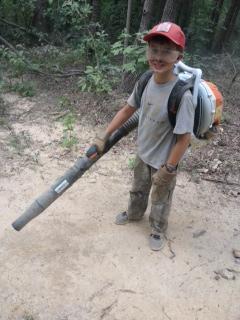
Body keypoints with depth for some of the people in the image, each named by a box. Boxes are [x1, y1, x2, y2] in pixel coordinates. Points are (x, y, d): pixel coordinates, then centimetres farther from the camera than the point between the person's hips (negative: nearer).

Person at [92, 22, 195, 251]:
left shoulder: (182, 95, -33)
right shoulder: (145, 81, -13)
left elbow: (184, 138, -27)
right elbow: (128, 110, -1)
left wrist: (168, 170, -20)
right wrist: (104, 136, -2)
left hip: (163, 160, -6)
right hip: (143, 152, 6)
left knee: (160, 200, 20)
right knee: (138, 189, 30)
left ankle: (158, 230, 47)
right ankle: (134, 214, 59)